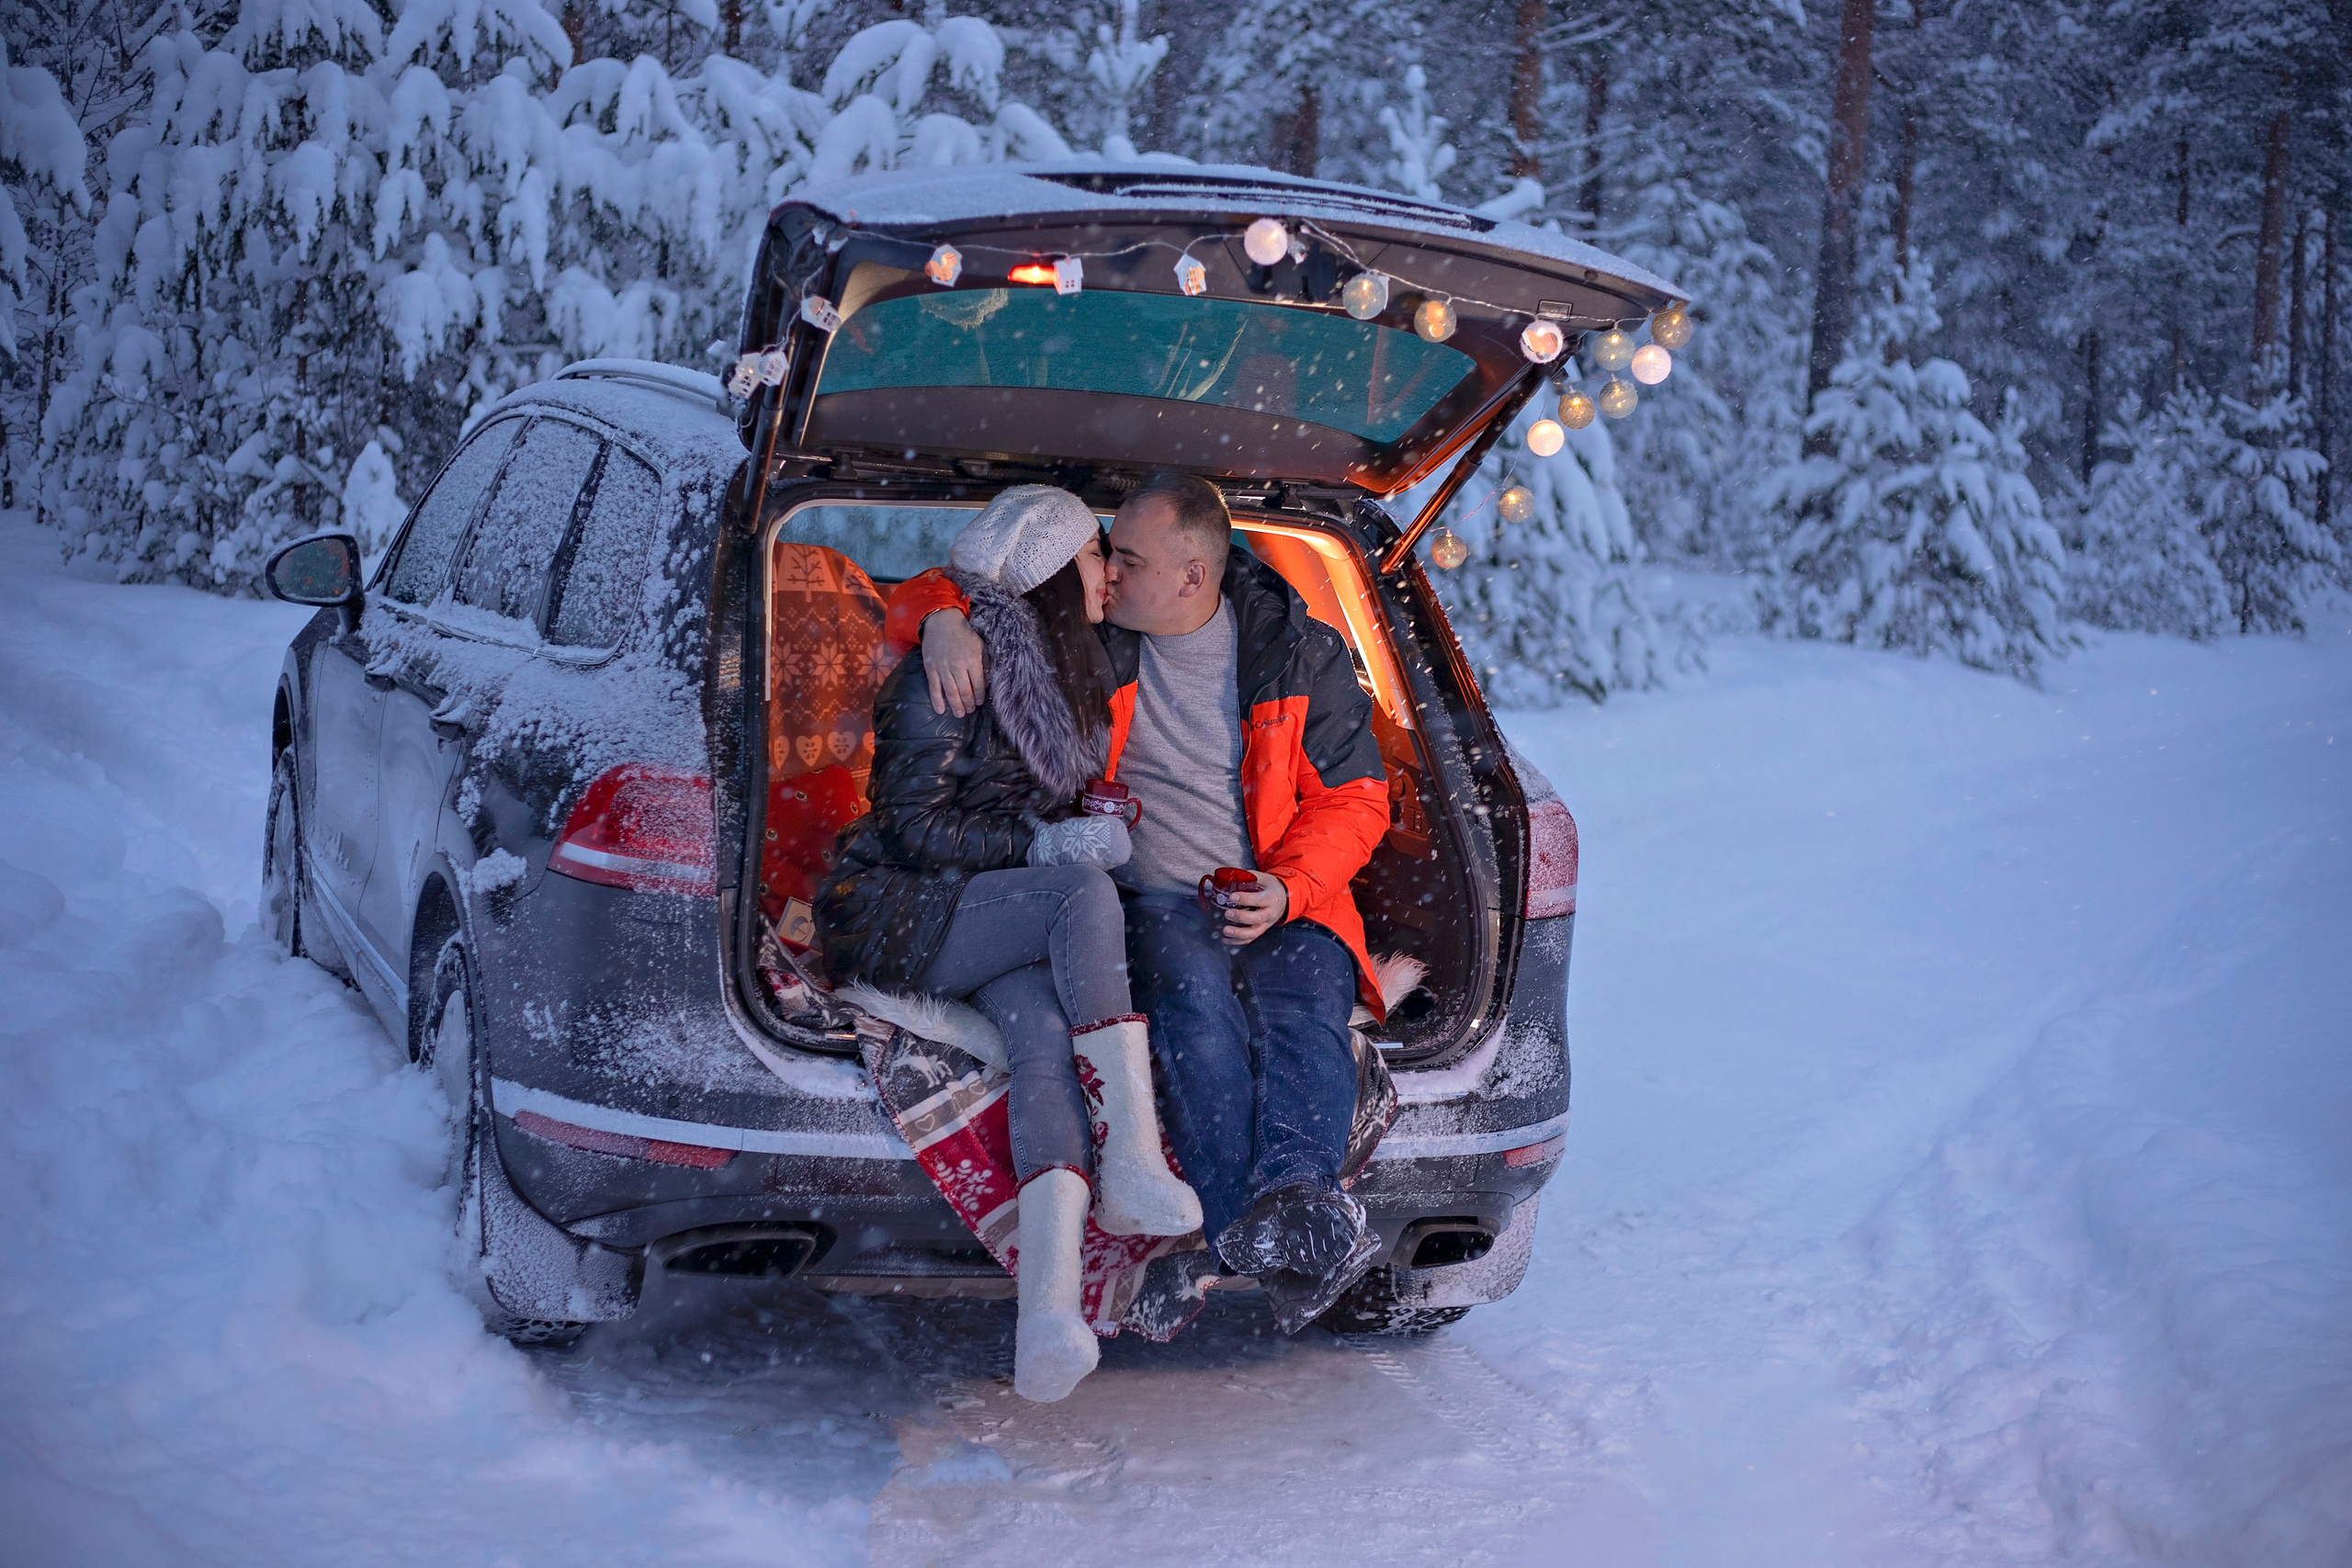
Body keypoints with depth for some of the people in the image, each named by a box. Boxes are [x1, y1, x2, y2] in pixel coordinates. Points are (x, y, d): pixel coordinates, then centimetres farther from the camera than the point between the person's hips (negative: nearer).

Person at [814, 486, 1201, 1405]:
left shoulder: (1078, 670, 14)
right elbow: (916, 830, -13)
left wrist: (1099, 834, 3)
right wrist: (1053, 845, -18)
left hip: (1003, 923, 5)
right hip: (893, 916, -5)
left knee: (1047, 1035, -29)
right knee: (1083, 895, -32)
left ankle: (1048, 1312, -50)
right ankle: (1133, 1160, -38)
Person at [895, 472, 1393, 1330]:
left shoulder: (1299, 654, 6)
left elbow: (1353, 798, 8)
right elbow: (927, 593, 15)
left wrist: (1286, 890, -10)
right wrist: (944, 620, -11)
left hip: (1282, 904, 1)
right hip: (1152, 900, -1)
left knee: (1303, 1006, -34)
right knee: (1193, 994, -36)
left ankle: (1298, 1192, -59)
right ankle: (1250, 1231, -54)